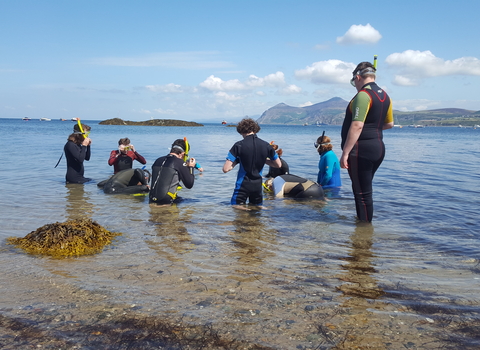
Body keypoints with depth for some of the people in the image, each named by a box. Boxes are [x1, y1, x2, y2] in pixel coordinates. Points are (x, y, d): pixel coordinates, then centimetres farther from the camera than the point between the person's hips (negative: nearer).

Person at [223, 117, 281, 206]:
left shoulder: (238, 145, -12)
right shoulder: (266, 145, -2)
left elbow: (226, 169, -17)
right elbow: (278, 165, 11)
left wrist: (236, 161, 2)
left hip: (242, 186, -4)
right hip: (257, 186, 4)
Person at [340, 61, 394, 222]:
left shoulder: (363, 95, -15)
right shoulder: (384, 96, 13)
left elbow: (357, 126, -24)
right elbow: (389, 123, 22)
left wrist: (345, 153, -24)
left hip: (362, 149, -9)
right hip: (378, 147, 10)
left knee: (362, 192, -3)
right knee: (365, 189, 19)